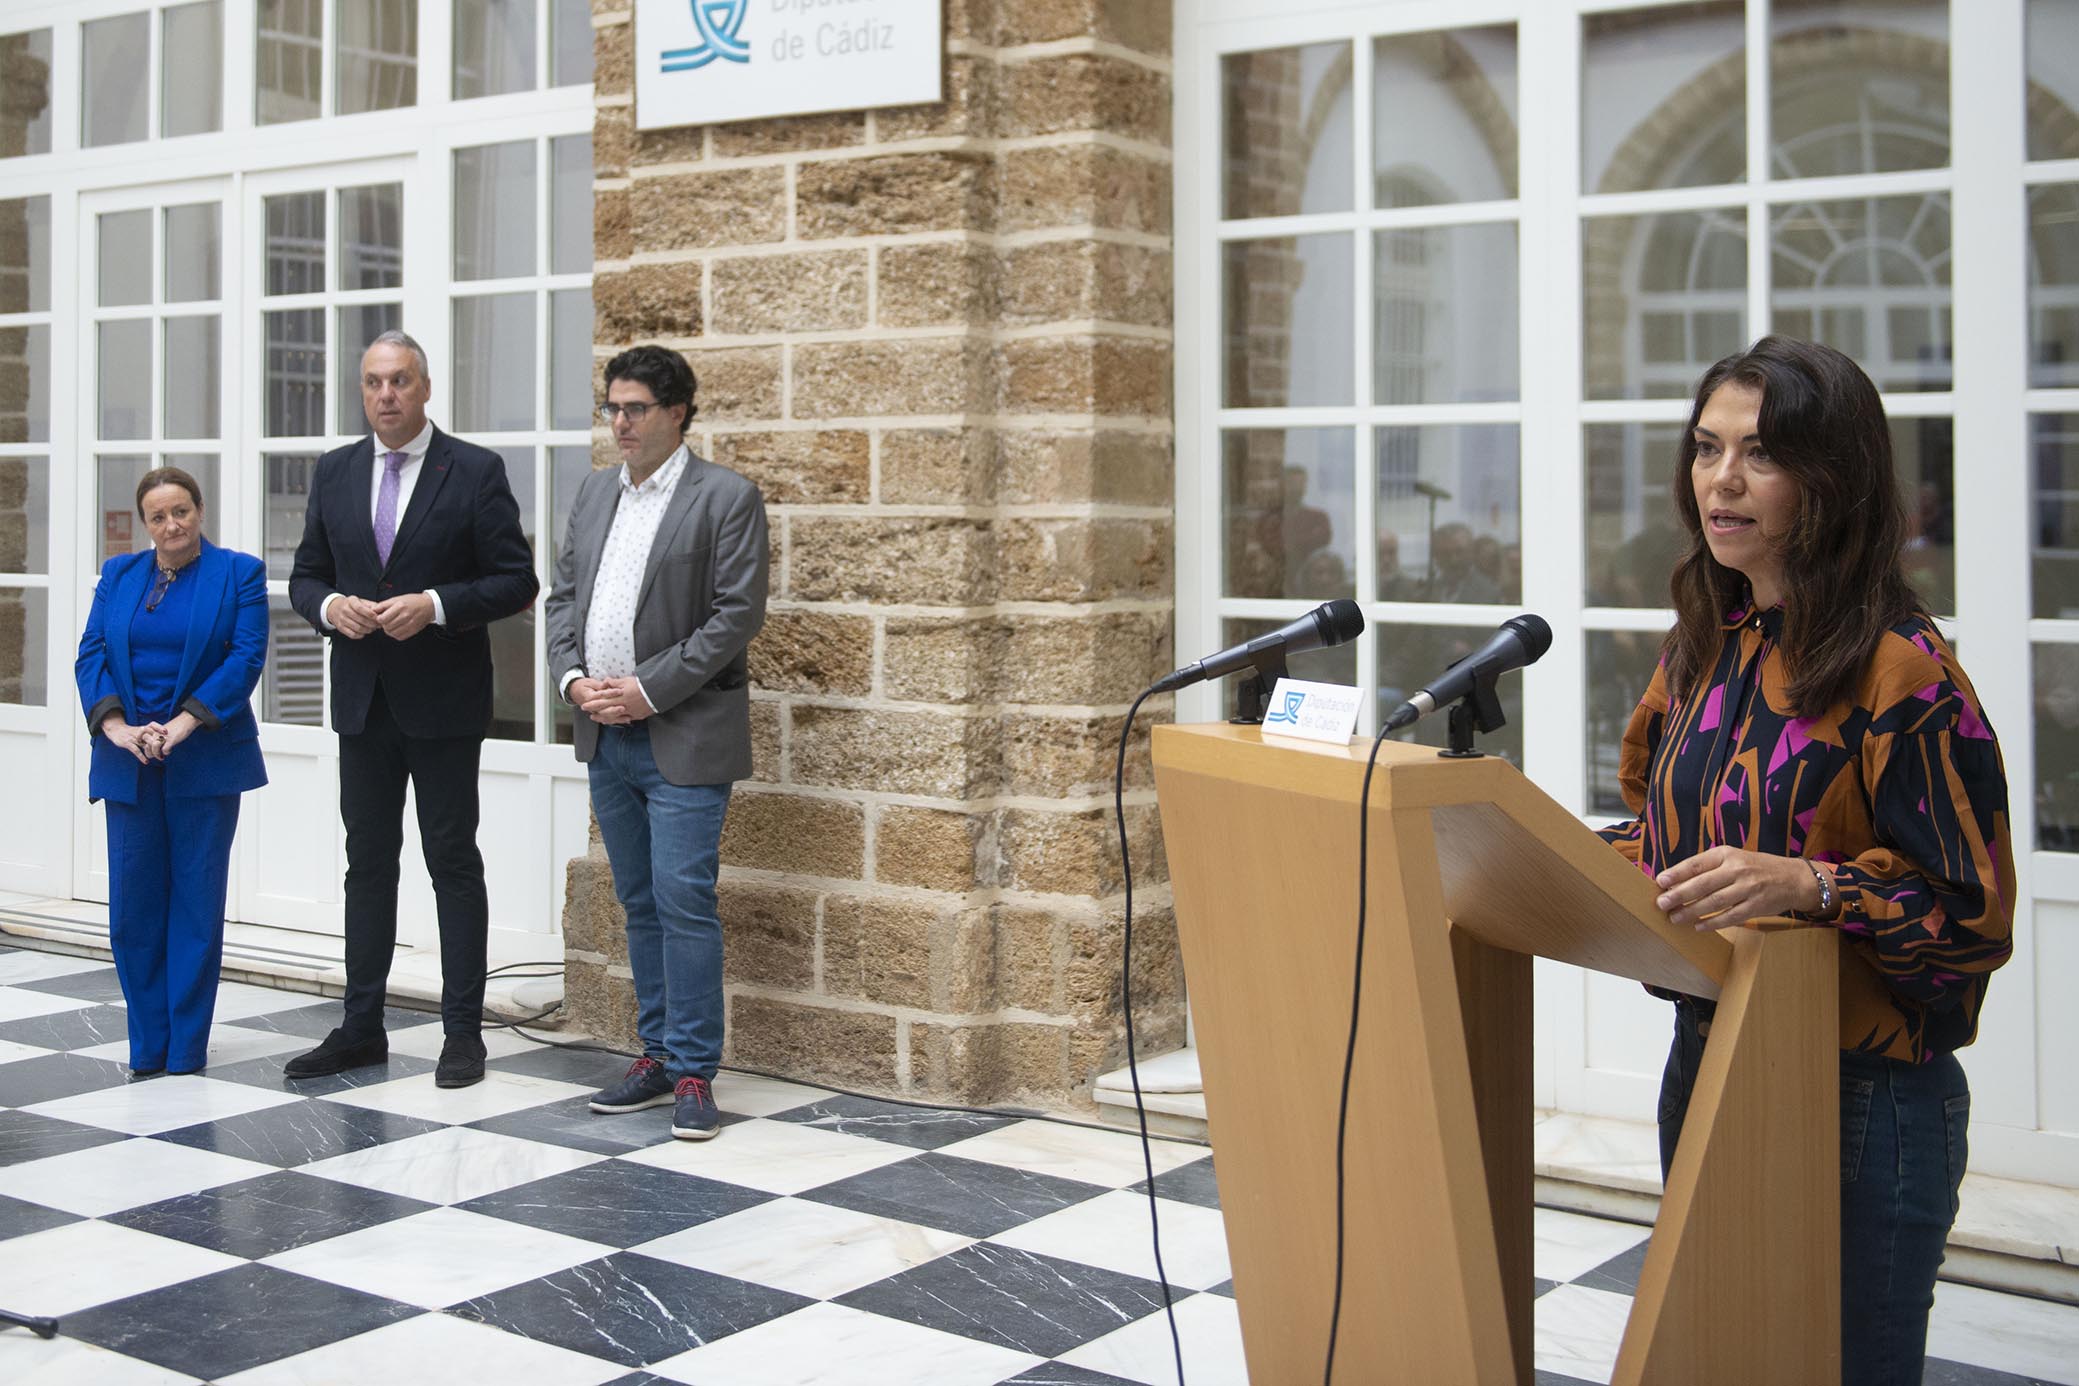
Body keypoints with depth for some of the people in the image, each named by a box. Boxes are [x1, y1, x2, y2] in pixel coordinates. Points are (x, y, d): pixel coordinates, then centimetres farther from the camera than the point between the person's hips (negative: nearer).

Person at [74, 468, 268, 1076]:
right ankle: (146, 1044, 12)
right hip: (129, 763, 3)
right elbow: (90, 655, 4)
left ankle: (186, 1046, 9)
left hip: (206, 762, -3)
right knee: (133, 903, 3)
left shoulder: (239, 572, 1)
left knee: (197, 900, 1)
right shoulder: (118, 575, 12)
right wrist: (116, 726, -13)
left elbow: (246, 657, -8)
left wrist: (182, 724, -16)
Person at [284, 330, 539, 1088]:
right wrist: (329, 606, -10)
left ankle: (463, 1030, 10)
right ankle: (360, 1028, 19)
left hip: (443, 703, -4)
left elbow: (516, 580, -7)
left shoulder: (476, 471, -6)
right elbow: (305, 576, 12)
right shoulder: (334, 472, 8)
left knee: (453, 862, 2)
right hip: (363, 699, 4)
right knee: (368, 862, 11)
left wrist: (436, 606, -20)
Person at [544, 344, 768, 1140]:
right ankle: (657, 1057, 22)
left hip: (684, 738, -6)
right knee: (639, 903, 12)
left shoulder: (727, 498, -7)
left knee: (683, 901, -8)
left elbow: (737, 614, -13)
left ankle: (693, 1074, 0)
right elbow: (562, 596, 15)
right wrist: (572, 677, -3)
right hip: (606, 738, 7)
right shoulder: (594, 494, 13)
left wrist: (648, 689, -15)